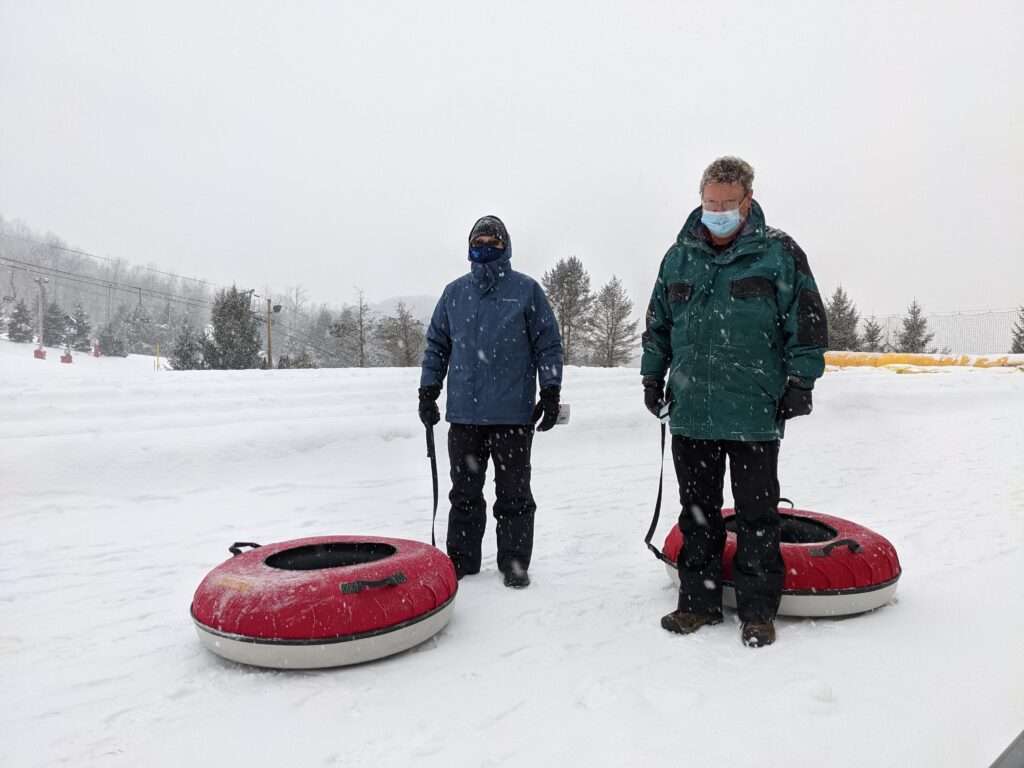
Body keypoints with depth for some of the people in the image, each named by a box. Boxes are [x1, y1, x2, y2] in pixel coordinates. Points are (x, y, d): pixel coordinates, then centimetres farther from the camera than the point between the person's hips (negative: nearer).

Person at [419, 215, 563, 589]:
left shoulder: (526, 290, 3)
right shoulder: (455, 292, 12)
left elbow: (548, 344, 2)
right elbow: (436, 344, 16)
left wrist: (550, 392, -5)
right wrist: (428, 390, 9)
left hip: (513, 414, -3)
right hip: (464, 413, 3)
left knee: (513, 494, 6)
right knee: (464, 492, 11)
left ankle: (514, 562, 18)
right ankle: (461, 559, 24)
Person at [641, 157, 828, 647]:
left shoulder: (779, 252, 0)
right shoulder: (679, 257, 10)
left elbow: (806, 321, 0)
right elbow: (658, 322, 18)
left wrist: (800, 381, -6)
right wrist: (653, 375, 13)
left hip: (756, 414, -3)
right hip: (690, 410, 4)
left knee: (757, 515, 6)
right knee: (697, 512, 12)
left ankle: (758, 610, 21)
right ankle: (698, 600, 26)